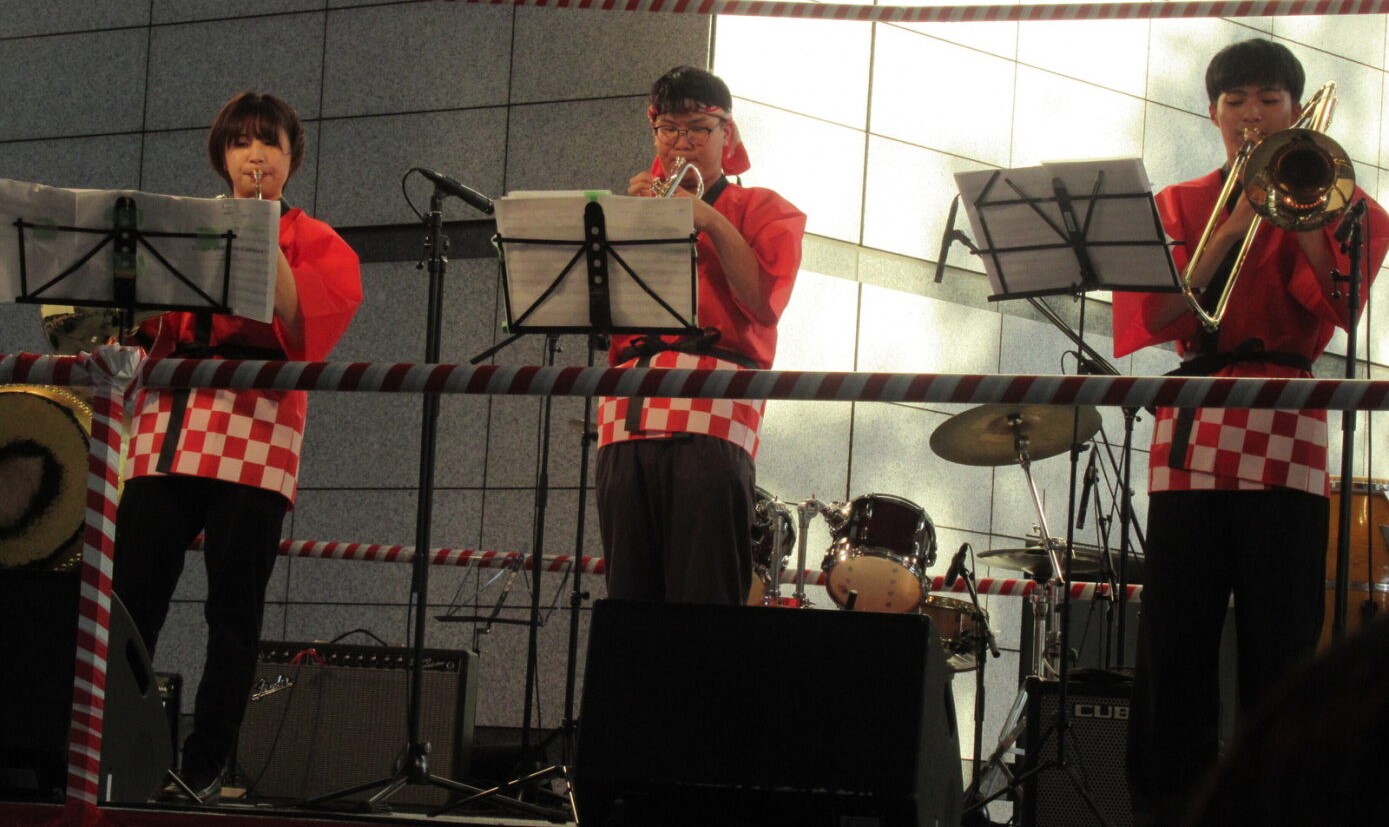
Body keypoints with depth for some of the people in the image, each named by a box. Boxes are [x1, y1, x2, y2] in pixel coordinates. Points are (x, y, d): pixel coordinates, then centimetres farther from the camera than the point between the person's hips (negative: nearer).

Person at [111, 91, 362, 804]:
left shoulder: (314, 243, 11)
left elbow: (304, 326, -6)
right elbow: (147, 324, 13)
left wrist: (263, 242, -11)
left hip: (255, 438, -2)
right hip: (166, 430, 2)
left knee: (234, 612, -4)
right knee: (130, 603, -6)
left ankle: (204, 769, -1)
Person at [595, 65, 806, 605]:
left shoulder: (760, 210, 17)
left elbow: (765, 300, -1)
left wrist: (712, 222, -5)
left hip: (710, 417, -4)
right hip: (628, 416, 4)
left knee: (703, 600, -13)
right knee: (630, 597, -2)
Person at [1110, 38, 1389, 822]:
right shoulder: (1181, 205, 15)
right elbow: (1161, 317, 1)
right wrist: (1231, 229, -7)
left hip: (1285, 435, -1)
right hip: (1193, 434, 2)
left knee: (1281, 643, -4)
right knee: (1176, 641, -2)